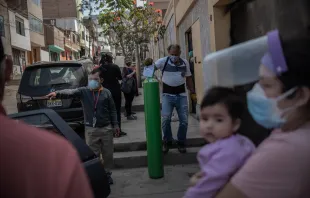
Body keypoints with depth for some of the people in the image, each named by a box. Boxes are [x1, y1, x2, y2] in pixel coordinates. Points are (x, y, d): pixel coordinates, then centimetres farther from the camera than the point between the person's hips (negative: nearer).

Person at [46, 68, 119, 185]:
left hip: (106, 128, 1)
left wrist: (115, 124, 6)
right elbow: (70, 92, -21)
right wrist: (57, 93, -39)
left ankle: (107, 174, 31)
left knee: (108, 154, 12)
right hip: (91, 129, -1)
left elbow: (112, 110, 6)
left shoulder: (106, 92, 1)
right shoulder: (83, 91, -3)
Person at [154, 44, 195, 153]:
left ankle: (181, 143, 22)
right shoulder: (163, 61, -6)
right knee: (166, 119, -9)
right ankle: (167, 141, 15)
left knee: (184, 121, 3)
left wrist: (192, 92, 12)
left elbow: (188, 78, 14)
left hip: (181, 95, 3)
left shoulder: (185, 63, 6)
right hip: (168, 95, -3)